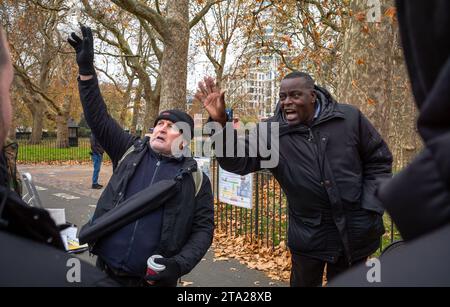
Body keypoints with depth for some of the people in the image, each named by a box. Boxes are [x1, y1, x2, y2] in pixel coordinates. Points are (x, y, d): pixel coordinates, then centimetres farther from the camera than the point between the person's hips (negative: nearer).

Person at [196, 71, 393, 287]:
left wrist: (371, 209, -5)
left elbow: (378, 160, 2)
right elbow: (238, 160, -20)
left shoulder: (349, 118, -7)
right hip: (308, 234, 0)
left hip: (354, 230, 1)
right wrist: (221, 123, -37)